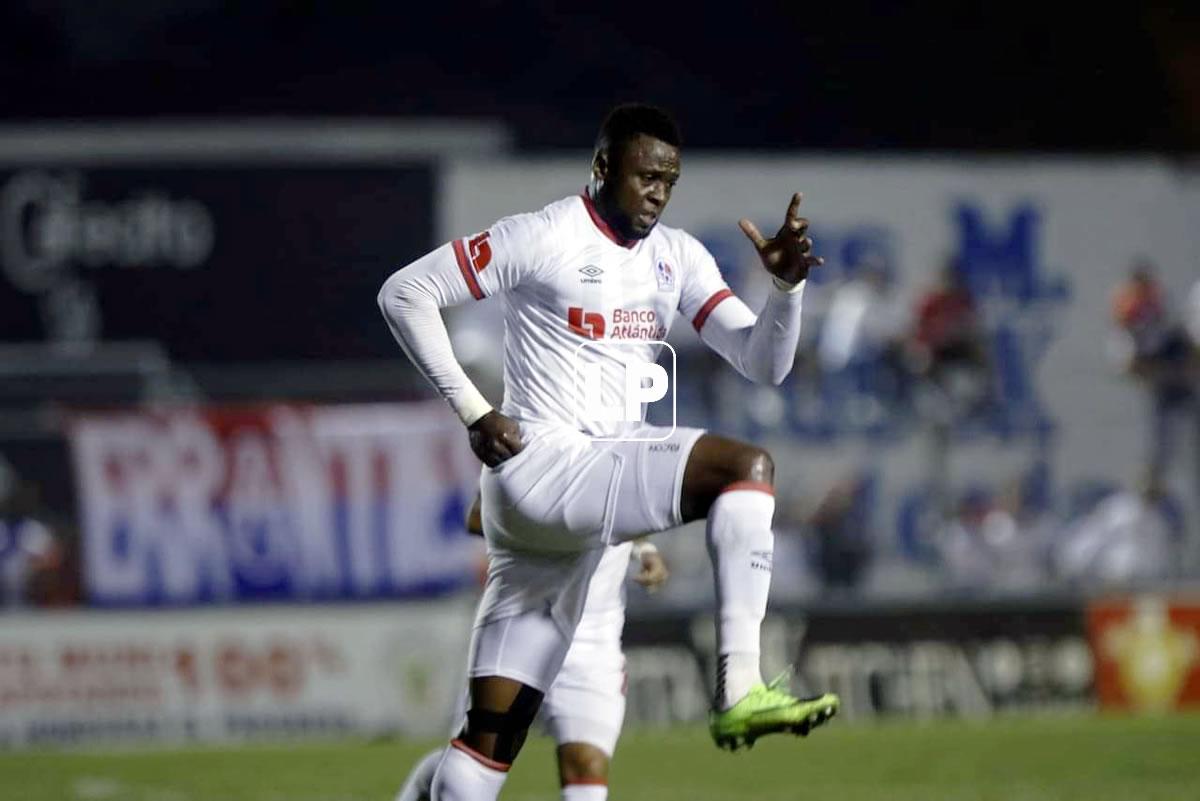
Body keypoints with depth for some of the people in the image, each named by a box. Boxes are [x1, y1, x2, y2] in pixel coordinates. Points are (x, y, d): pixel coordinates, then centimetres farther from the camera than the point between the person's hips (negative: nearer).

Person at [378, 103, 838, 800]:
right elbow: (406, 292, -5)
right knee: (746, 466, -24)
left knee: (494, 734, 5)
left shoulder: (677, 257, 13)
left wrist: (787, 285, -10)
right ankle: (739, 692, -32)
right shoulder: (545, 238, -7)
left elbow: (764, 364, 10)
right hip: (540, 466, -8)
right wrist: (472, 410, -10)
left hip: (605, 475, 8)